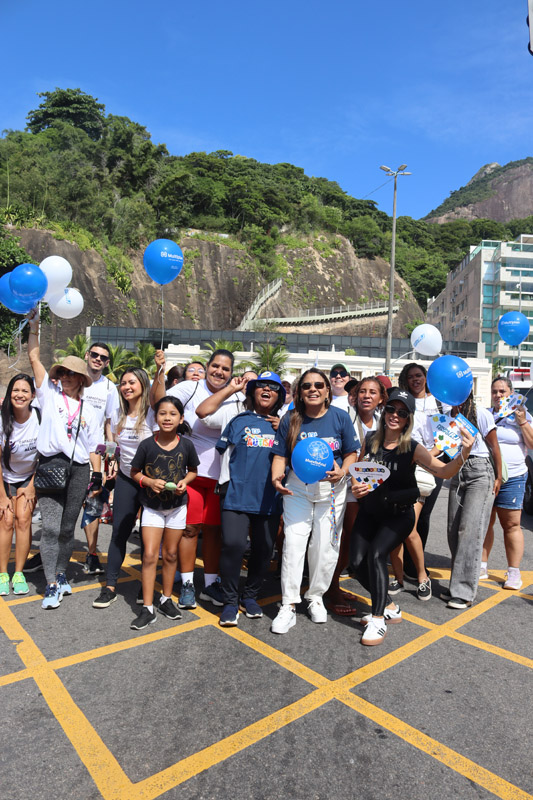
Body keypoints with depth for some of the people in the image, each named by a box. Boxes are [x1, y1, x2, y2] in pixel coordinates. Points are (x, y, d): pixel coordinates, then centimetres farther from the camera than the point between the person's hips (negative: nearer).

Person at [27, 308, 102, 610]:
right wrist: (34, 325, 5)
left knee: (67, 528, 7)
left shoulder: (88, 410, 14)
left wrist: (97, 476, 5)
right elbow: (35, 357, 6)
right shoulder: (49, 394, 10)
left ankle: (61, 576, 23)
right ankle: (52, 585, 1)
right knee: (51, 527, -7)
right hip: (51, 464, -1)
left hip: (79, 469, 2)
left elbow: (93, 447, 12)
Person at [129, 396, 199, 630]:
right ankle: (147, 608, 7)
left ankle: (166, 599, 30)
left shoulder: (186, 444, -10)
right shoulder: (147, 444, -13)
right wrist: (149, 481, -20)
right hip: (152, 507, -1)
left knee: (171, 554, 13)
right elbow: (135, 472, -2)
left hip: (177, 506, 2)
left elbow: (192, 470, 5)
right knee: (150, 555, -4)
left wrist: (184, 481, -14)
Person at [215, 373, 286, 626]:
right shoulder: (239, 421, 6)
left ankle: (250, 596, 30)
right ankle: (230, 601, 6)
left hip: (269, 499, 2)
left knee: (263, 550, 9)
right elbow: (221, 448, 9)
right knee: (232, 544, -13)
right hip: (238, 496, -2)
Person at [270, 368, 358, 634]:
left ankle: (316, 597, 28)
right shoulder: (290, 419, -2)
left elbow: (351, 453, 1)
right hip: (297, 488, 0)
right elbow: (280, 455, -3)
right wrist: (276, 477, -21)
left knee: (325, 546, 5)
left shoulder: (340, 417, -3)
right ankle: (288, 606, 7)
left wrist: (343, 471, -18)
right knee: (293, 543, -4)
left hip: (331, 489, 0)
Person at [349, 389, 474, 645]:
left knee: (375, 554, -24)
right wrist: (355, 486, -10)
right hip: (369, 511, 4)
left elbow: (444, 471, -26)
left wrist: (463, 454, -43)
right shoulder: (370, 440, -4)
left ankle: (379, 619, -7)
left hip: (398, 514, -4)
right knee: (357, 562, -4)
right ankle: (389, 607, 22)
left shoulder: (412, 449, -14)